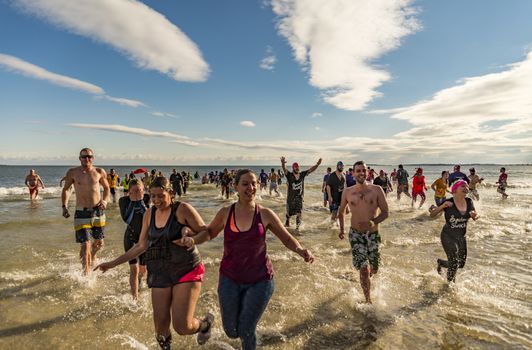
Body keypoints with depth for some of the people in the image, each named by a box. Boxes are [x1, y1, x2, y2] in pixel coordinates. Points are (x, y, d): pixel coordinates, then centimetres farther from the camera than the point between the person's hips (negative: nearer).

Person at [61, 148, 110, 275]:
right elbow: (66, 189, 10)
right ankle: (86, 272, 8)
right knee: (85, 244, -8)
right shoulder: (73, 173, -2)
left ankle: (92, 255, 50)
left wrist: (105, 200, -5)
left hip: (98, 212, 2)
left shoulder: (100, 172, 0)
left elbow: (106, 188, 13)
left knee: (99, 242, 16)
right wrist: (64, 206, -2)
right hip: (82, 213, -2)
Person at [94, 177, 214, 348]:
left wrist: (187, 230, -24)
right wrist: (113, 263, 13)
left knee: (182, 327, -9)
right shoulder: (149, 214, 5)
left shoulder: (182, 209, -11)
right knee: (161, 327, 8)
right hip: (160, 273, 5)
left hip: (187, 270, -5)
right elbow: (141, 246, 13)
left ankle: (205, 323, 25)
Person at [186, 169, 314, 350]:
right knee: (231, 331, 11)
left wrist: (301, 251, -19)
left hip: (259, 281, -2)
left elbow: (287, 238, 0)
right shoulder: (225, 213, -4)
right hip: (230, 280, 2)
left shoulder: (265, 214, -8)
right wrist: (192, 240, -5)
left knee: (246, 332, 3)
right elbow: (209, 232, 13)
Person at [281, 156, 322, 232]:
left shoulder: (302, 174, 1)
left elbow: (311, 169, -2)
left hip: (299, 197, 2)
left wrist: (317, 164, -18)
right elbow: (284, 169, -27)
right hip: (291, 197, -2)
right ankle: (287, 221, 45)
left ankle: (297, 228, 3)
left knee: (299, 213, -4)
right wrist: (283, 163, -48)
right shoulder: (289, 175, -9)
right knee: (289, 212, 15)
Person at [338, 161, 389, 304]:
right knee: (364, 269, -11)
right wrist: (342, 229, 15)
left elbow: (385, 213, -6)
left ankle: (366, 279, 50)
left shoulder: (377, 190, -5)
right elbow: (341, 211, 16)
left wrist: (373, 222, -23)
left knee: (374, 269, 15)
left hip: (373, 234, 1)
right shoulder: (347, 192, -1)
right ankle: (368, 301, 8)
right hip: (356, 234, -1)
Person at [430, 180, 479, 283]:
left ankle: (440, 262, 42)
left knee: (461, 264, 14)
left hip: (461, 237, 6)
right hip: (448, 237, -6)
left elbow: (475, 216, 8)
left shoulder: (469, 202, -3)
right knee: (454, 263, -4)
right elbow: (432, 214, -16)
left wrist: (475, 215, -17)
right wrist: (442, 206, -34)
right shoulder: (449, 203, -17)